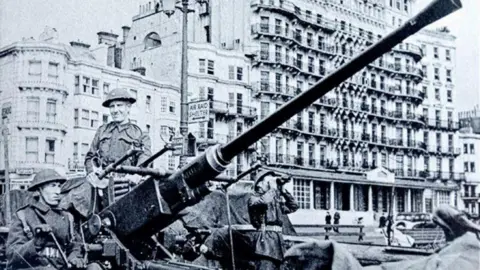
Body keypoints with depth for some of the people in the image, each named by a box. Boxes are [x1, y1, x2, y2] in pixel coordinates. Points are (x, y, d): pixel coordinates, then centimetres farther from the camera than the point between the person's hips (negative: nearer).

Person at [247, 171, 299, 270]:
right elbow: (264, 201, -20)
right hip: (264, 239, -7)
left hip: (277, 238, 7)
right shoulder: (254, 198, 3)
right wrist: (273, 188, -4)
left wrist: (283, 191, 16)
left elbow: (293, 207, 23)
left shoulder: (276, 201, 24)